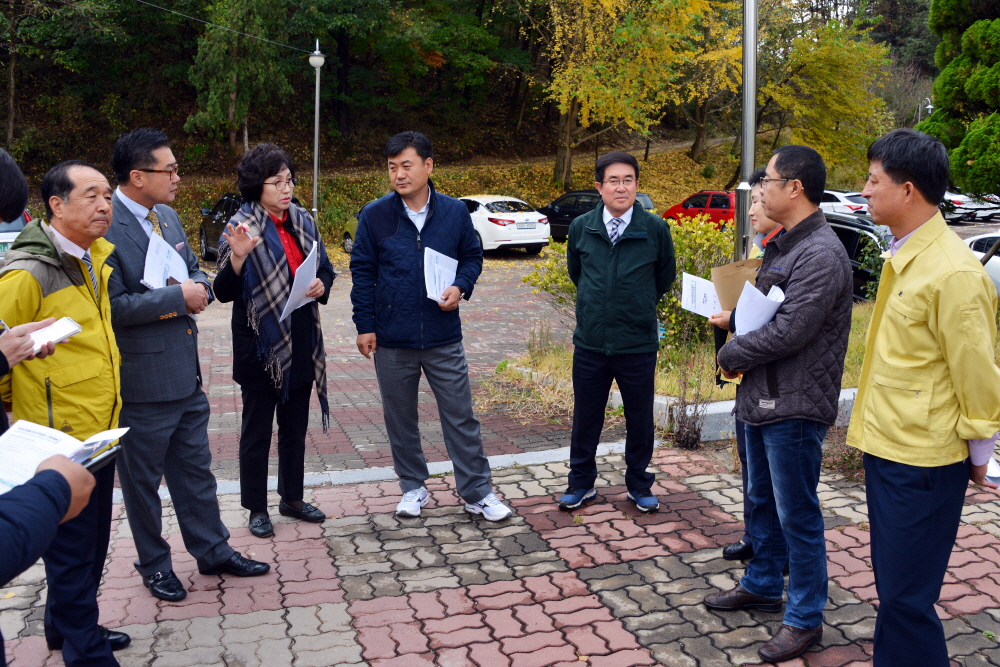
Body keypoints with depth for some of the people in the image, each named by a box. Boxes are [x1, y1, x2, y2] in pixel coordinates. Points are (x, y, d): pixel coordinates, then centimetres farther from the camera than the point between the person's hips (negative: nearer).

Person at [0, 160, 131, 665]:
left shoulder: (96, 258, 6)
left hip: (99, 430, 8)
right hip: (60, 439, -8)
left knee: (91, 544, 21)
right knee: (72, 552, 5)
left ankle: (66, 626, 40)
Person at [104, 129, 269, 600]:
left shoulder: (167, 216, 8)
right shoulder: (105, 226, -18)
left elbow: (194, 269, 19)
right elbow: (113, 304, -24)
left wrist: (198, 288, -3)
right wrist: (177, 297, -19)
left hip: (185, 372, 8)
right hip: (141, 379, -8)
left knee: (195, 467, 18)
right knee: (143, 478, 11)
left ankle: (212, 551, 32)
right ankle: (154, 565, 28)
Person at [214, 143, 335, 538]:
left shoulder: (303, 222, 5)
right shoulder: (242, 228, -12)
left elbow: (325, 268, 16)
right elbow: (224, 293, -15)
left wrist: (322, 285, -7)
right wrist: (237, 258, -33)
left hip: (301, 342, 6)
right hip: (261, 345, -6)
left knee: (295, 426, 17)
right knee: (257, 431, 7)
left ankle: (292, 498, 31)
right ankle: (257, 509, 20)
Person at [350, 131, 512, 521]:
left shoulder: (455, 212, -1)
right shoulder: (374, 216, -3)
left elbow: (473, 255, 10)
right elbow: (362, 272, 1)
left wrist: (461, 286, -10)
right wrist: (365, 325, -2)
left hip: (444, 338, 0)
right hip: (392, 341, 0)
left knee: (460, 416, 4)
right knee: (400, 419, 12)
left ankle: (477, 492, 17)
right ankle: (413, 487, 30)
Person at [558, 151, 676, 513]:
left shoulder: (655, 229, -7)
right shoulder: (581, 227, -2)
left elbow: (665, 278, 9)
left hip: (638, 344, -1)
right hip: (590, 343, 1)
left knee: (640, 419, 12)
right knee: (585, 418, 13)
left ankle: (639, 485, 31)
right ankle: (581, 483, 31)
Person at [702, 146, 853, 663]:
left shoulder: (821, 253, -20)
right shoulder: (782, 246, 11)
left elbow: (788, 332, -24)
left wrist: (732, 356, -11)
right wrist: (735, 319, -2)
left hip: (795, 407, -10)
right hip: (760, 398, 10)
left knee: (797, 515, 3)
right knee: (763, 502, 22)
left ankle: (805, 618, 18)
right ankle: (762, 585, 40)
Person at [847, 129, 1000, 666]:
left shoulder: (952, 272, -20)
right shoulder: (902, 258, 8)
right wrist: (876, 436, 17)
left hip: (923, 464, -9)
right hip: (886, 448, 9)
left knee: (905, 600, 0)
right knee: (893, 587, 20)